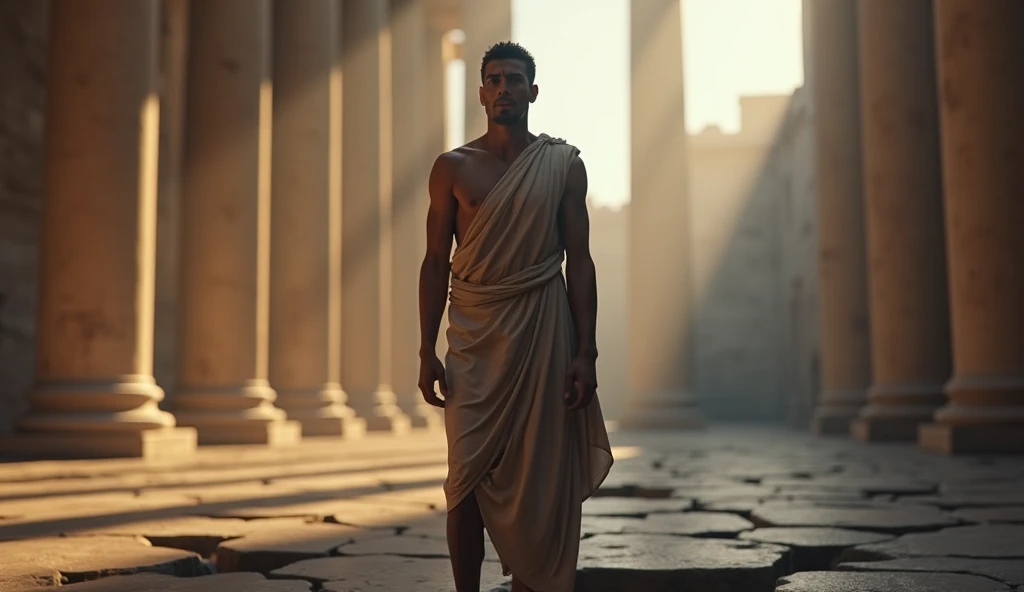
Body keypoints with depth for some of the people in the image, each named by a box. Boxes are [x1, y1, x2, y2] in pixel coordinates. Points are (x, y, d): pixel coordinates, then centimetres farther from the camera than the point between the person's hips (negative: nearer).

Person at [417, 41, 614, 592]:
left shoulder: (562, 164, 5)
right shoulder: (453, 167, 6)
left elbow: (579, 260, 3)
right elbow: (436, 261, 5)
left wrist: (586, 353, -3)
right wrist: (427, 351, -1)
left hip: (542, 331, 0)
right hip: (474, 338, 0)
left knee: (539, 475, 3)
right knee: (468, 475, 0)